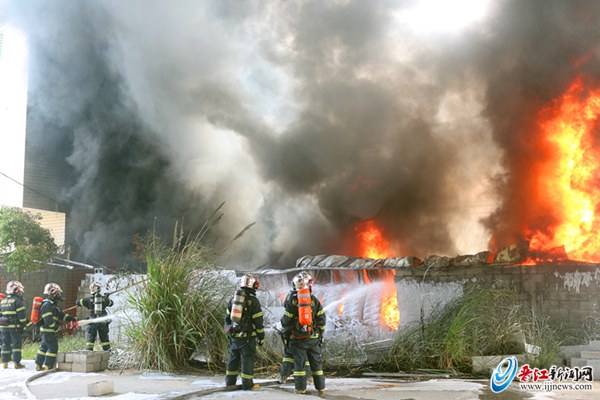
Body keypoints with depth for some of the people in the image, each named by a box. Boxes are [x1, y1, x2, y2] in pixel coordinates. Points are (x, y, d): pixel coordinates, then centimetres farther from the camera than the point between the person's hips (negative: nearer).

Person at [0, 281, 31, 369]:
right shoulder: (17, 300, -9)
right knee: (16, 344, -1)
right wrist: (24, 326, -8)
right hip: (15, 327, -6)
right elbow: (21, 315, -13)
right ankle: (17, 363, -2)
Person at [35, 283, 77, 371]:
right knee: (53, 348, -4)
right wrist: (57, 327, -15)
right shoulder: (47, 305, -20)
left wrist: (72, 319, 9)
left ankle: (38, 365, 23)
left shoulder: (53, 304, 13)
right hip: (48, 331, -10)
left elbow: (61, 315, 16)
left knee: (44, 347, 16)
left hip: (46, 331, 10)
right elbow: (48, 321, -25)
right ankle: (48, 366, 1)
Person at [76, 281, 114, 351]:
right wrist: (106, 298, 38)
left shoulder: (89, 299, -6)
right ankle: (108, 350, 16)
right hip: (103, 322, 3)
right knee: (104, 338, 14)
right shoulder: (104, 298, 3)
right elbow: (111, 303, 20)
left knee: (90, 338, 5)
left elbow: (78, 302, 2)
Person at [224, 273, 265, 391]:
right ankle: (247, 384, 2)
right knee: (247, 359, -1)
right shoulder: (253, 301, -9)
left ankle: (230, 382, 21)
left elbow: (227, 318, 15)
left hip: (234, 336, 6)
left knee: (233, 358, 15)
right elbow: (259, 322, -9)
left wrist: (228, 333, 23)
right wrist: (261, 337, -1)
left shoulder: (233, 299, 10)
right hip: (247, 337, -6)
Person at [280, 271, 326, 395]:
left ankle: (301, 388, 5)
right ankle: (320, 387, 13)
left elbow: (286, 321, -5)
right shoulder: (314, 300, -2)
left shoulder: (292, 300, -7)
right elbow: (321, 319, 1)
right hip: (313, 337, 1)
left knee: (299, 362, 5)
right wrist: (320, 334, 13)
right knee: (316, 362, 10)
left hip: (298, 338, -1)